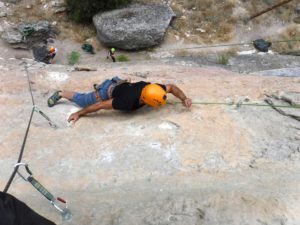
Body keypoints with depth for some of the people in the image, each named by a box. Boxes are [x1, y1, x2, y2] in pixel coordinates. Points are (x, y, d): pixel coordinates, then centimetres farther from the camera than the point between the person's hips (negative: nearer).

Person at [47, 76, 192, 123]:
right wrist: (79, 114, -28)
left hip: (119, 83, 6)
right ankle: (60, 94, 39)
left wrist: (184, 98, -25)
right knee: (81, 100, 17)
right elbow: (101, 105, -36)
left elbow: (172, 87, -10)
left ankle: (100, 86, 47)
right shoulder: (129, 103, -44)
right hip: (107, 92, -5)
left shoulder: (150, 88, -29)